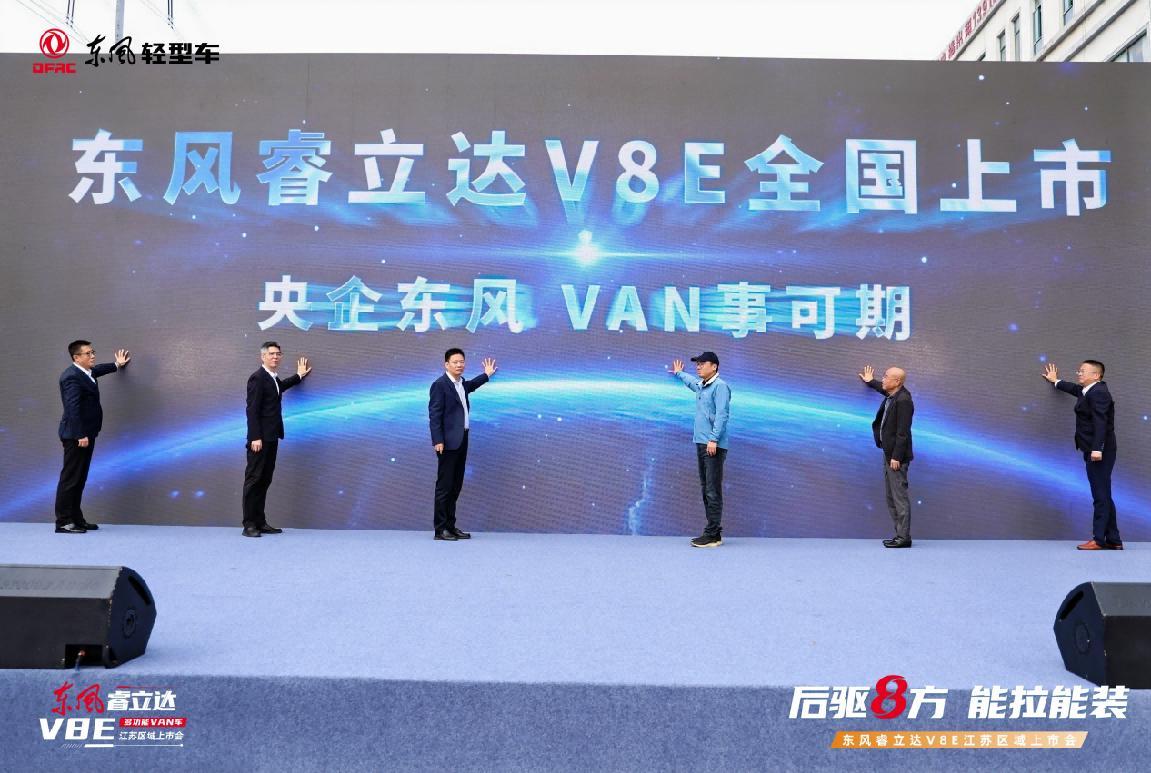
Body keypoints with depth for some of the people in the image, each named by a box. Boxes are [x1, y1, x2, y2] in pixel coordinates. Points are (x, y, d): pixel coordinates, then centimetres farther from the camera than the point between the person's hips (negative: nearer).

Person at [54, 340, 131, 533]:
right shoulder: (71, 377, -16)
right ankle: (63, 522, -2)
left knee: (79, 479, 12)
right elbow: (73, 408, -23)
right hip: (76, 436, -10)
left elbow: (96, 370, 39)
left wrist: (116, 365, 54)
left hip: (85, 434, 10)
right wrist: (80, 435, -26)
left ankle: (76, 519, 17)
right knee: (70, 479, -6)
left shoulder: (85, 372, 13)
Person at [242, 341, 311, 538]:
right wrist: (255, 438, -21)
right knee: (253, 479, -5)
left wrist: (299, 375, 44)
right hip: (260, 439, -9)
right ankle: (249, 524, -2)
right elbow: (252, 410, -16)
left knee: (264, 481, 9)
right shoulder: (257, 378, -11)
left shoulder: (273, 378, 15)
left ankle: (260, 522, 14)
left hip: (271, 438, 9)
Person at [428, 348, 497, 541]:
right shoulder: (439, 385, -9)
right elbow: (434, 415, -14)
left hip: (462, 441, 8)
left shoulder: (461, 383, 15)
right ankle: (440, 529, 1)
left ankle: (450, 526, 17)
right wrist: (438, 440, -20)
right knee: (444, 486, -5)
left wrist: (486, 375, 44)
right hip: (448, 442, -8)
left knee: (455, 486, 11)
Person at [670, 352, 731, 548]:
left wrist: (714, 439, -24)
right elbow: (691, 381, 43)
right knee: (706, 490, 9)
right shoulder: (700, 386, 18)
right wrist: (679, 374, 61)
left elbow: (722, 414, -18)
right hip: (701, 444, 9)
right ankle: (713, 531, 14)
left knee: (713, 491, -9)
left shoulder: (720, 386, -9)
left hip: (714, 446, -9)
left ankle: (713, 535, -8)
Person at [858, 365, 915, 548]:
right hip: (888, 453, 10)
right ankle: (900, 534, 20)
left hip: (896, 456, -10)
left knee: (900, 497, -5)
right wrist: (870, 382, 48)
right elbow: (883, 389, 36)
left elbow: (903, 432, -21)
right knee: (891, 498, 14)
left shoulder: (903, 400, -18)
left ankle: (904, 537, 1)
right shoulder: (892, 395, 9)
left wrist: (896, 457, -22)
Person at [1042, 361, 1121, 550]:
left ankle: (1099, 539, -6)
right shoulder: (1089, 390, 16)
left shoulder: (1098, 392, -14)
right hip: (1094, 451, 10)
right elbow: (1076, 389, 39)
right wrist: (1056, 382, 54)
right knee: (1103, 497, 12)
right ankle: (1113, 540, 17)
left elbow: (1100, 422, -24)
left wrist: (1097, 449, -30)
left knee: (1101, 496, -7)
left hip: (1099, 452, -10)